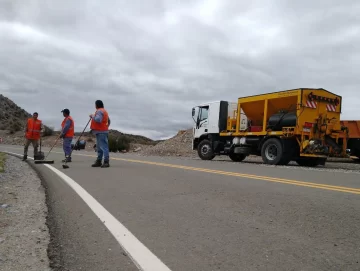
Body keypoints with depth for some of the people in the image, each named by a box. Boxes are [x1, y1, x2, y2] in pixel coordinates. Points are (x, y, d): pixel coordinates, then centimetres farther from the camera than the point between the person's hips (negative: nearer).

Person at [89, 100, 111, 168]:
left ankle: (106, 162, -14)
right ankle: (99, 161, 20)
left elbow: (98, 120, -26)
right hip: (104, 131, 11)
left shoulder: (99, 111, -10)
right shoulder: (104, 111, 22)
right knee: (99, 147, 15)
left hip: (101, 132, -11)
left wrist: (92, 116, -11)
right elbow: (109, 121, 27)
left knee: (104, 147, -12)